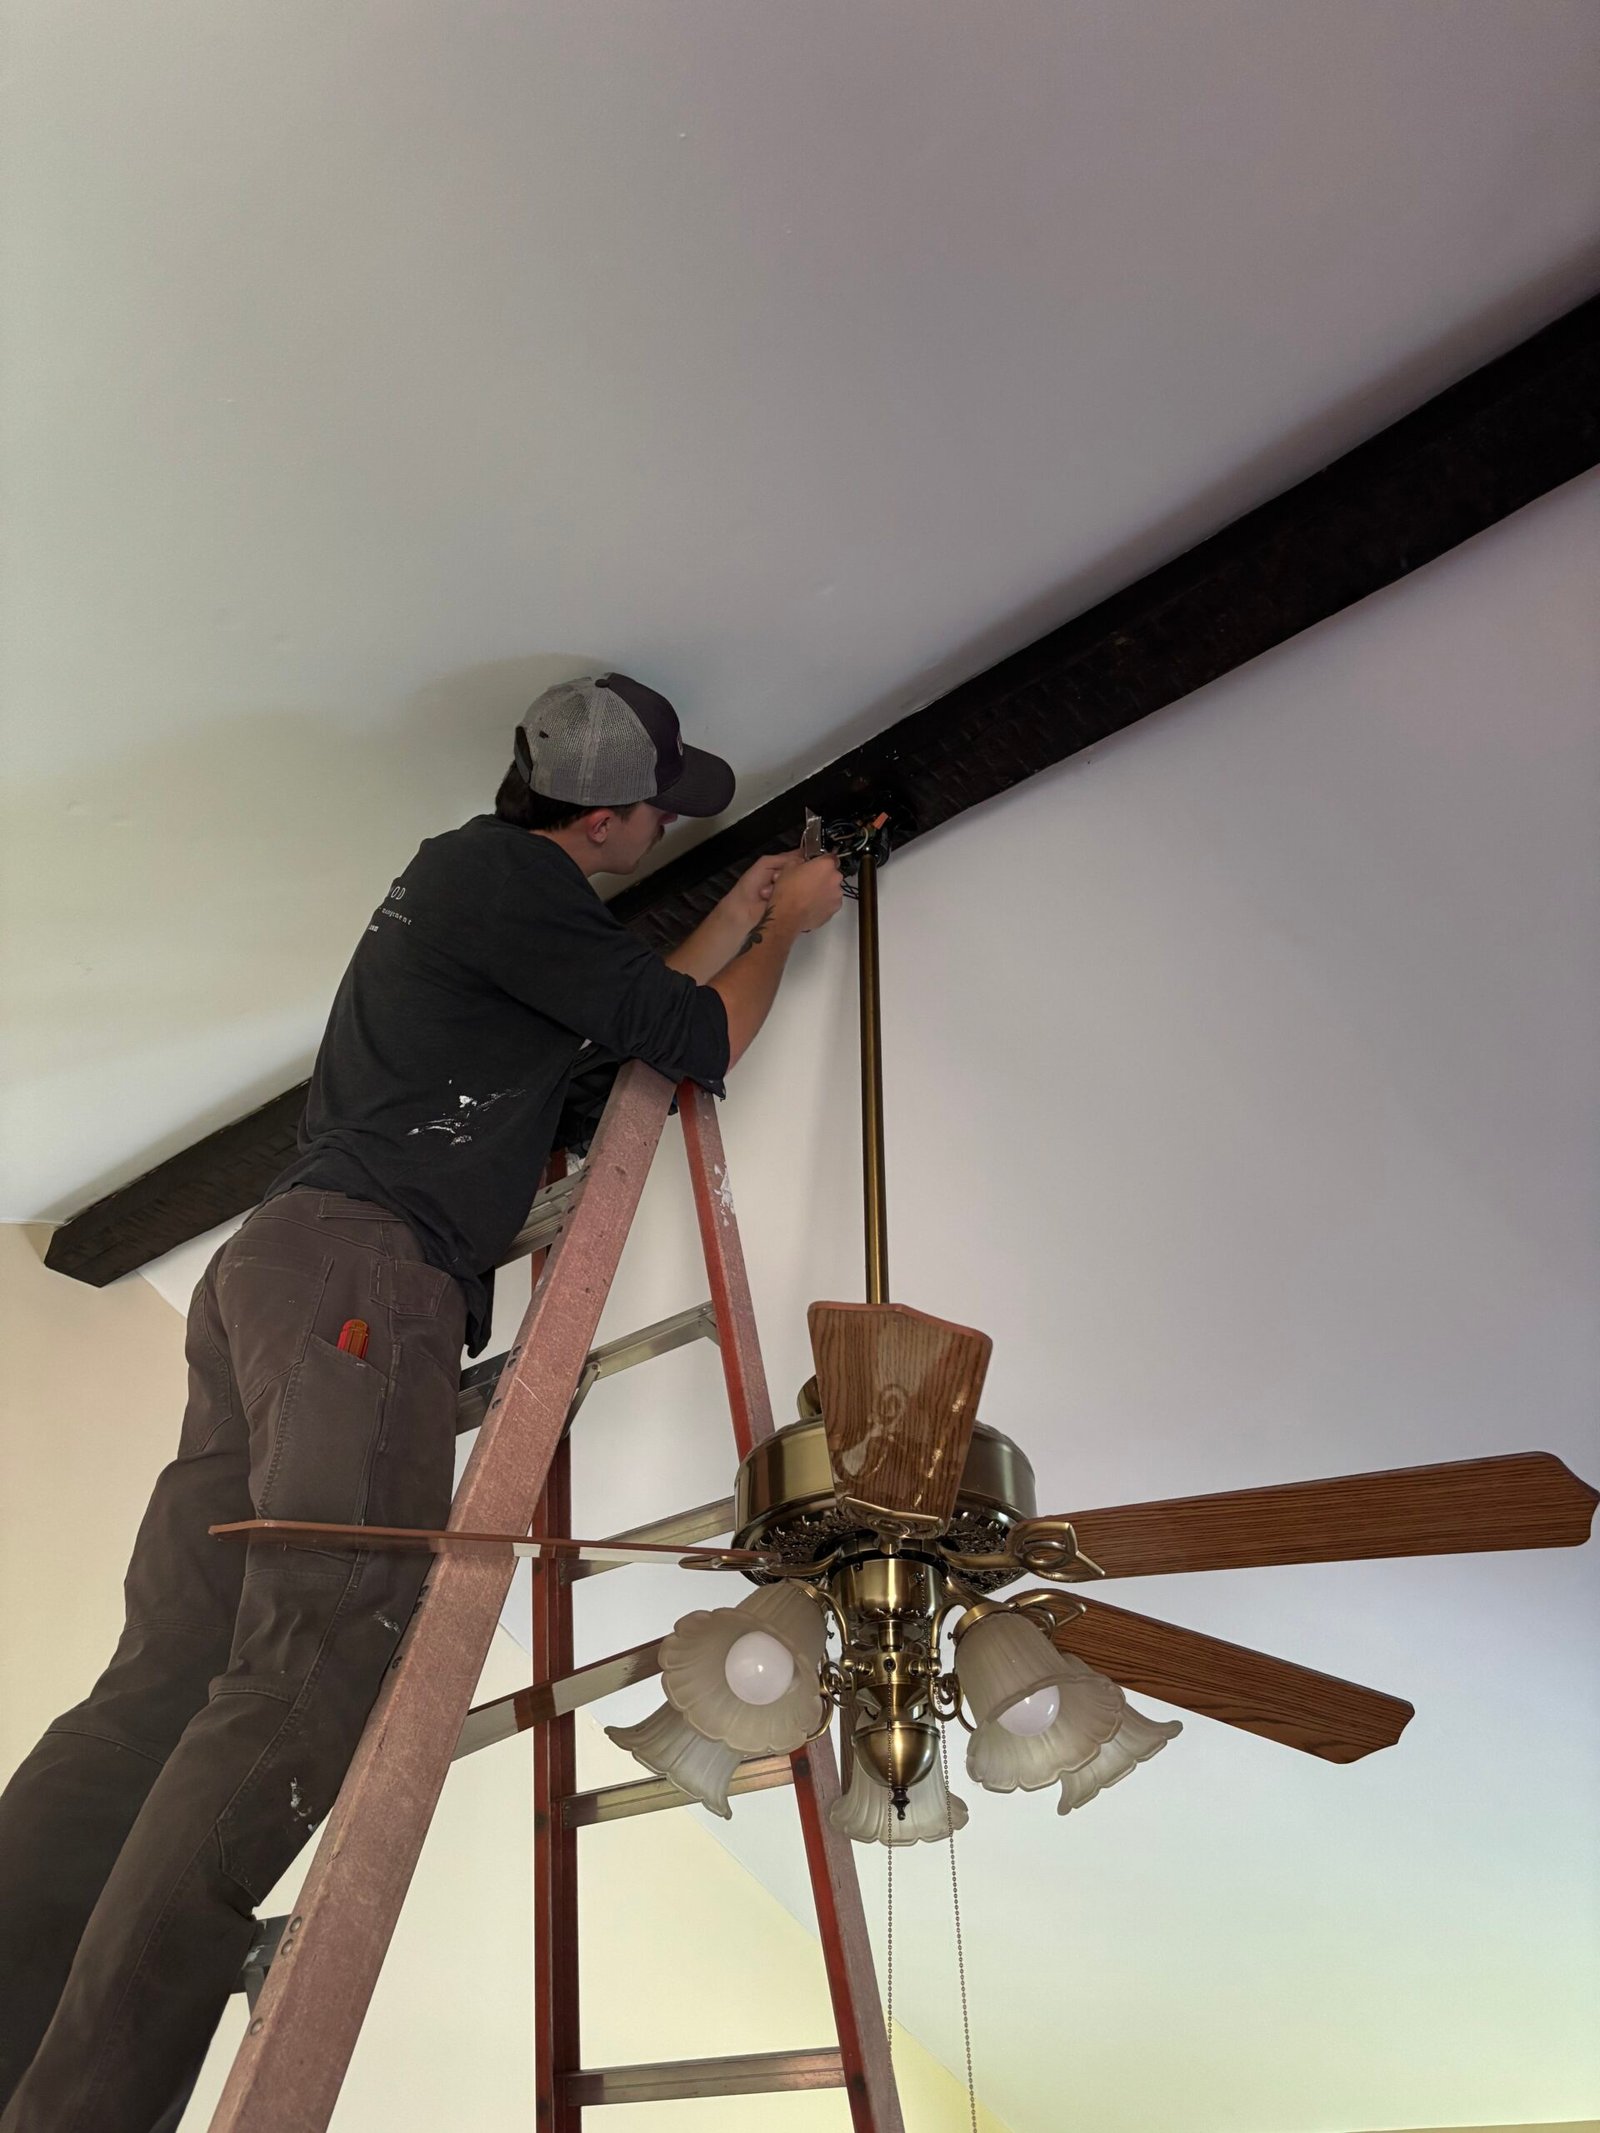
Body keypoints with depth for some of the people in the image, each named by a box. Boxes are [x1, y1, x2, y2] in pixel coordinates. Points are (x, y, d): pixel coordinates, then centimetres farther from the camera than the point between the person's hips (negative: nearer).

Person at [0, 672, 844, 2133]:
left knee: (172, 1677, 0)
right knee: (319, 1659, -19)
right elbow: (704, 1041, 2)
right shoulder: (503, 870, 0)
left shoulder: (485, 886, 30)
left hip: (274, 1275, 10)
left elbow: (619, 1047, 37)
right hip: (359, 1265, -10)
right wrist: (789, 928, 22)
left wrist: (742, 915, 41)